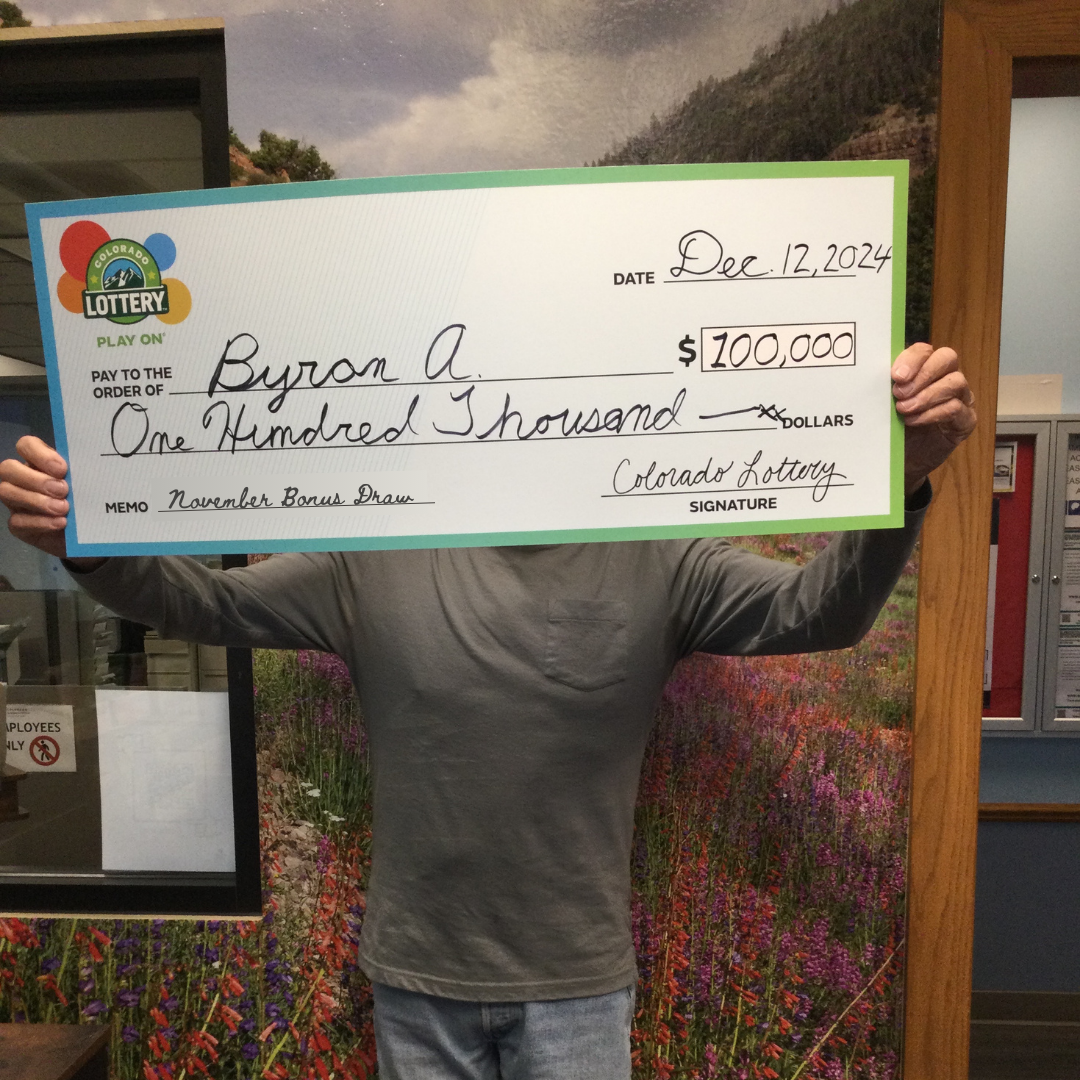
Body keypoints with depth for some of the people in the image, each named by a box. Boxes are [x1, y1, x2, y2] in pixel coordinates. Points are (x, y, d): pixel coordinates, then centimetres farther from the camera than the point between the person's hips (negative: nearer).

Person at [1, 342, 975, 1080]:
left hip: (581, 982, 0)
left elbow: (818, 611, -17)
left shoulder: (656, 563, -11)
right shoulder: (378, 559, -10)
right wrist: (89, 545, -25)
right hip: (416, 978, 1)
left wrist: (901, 482, -34)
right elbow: (206, 602, -6)